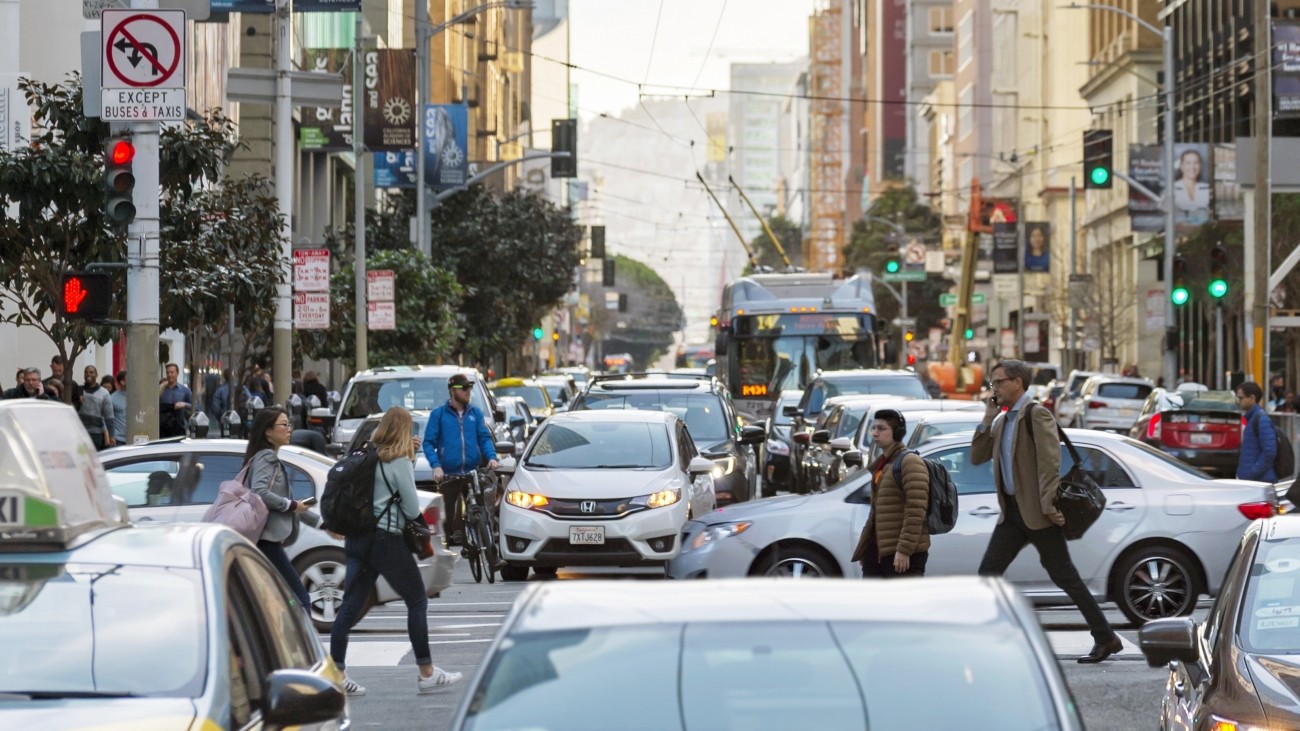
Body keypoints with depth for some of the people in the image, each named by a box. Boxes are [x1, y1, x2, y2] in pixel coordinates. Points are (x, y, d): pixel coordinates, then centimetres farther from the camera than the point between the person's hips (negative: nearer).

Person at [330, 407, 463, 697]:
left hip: (358, 539, 7)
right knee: (417, 602, 5)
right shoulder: (399, 461, -9)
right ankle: (427, 674, 8)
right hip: (387, 539, -7)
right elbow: (412, 509, -9)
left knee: (351, 606, 5)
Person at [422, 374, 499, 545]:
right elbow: (429, 443, -3)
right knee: (450, 515, 2)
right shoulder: (438, 414, 1)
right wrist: (436, 465, -18)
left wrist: (491, 457, -12)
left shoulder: (475, 413, 10)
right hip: (448, 475, -2)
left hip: (473, 473, 2)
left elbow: (485, 437, 8)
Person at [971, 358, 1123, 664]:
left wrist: (1048, 504, -24)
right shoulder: (1002, 421, 17)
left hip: (1037, 512, -8)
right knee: (987, 573, 1)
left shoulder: (1036, 415, -9)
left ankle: (1106, 638, 4)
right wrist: (987, 420, 7)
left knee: (1064, 576, -4)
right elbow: (977, 457, 17)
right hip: (1012, 512, 8)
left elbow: (1050, 461, -18)